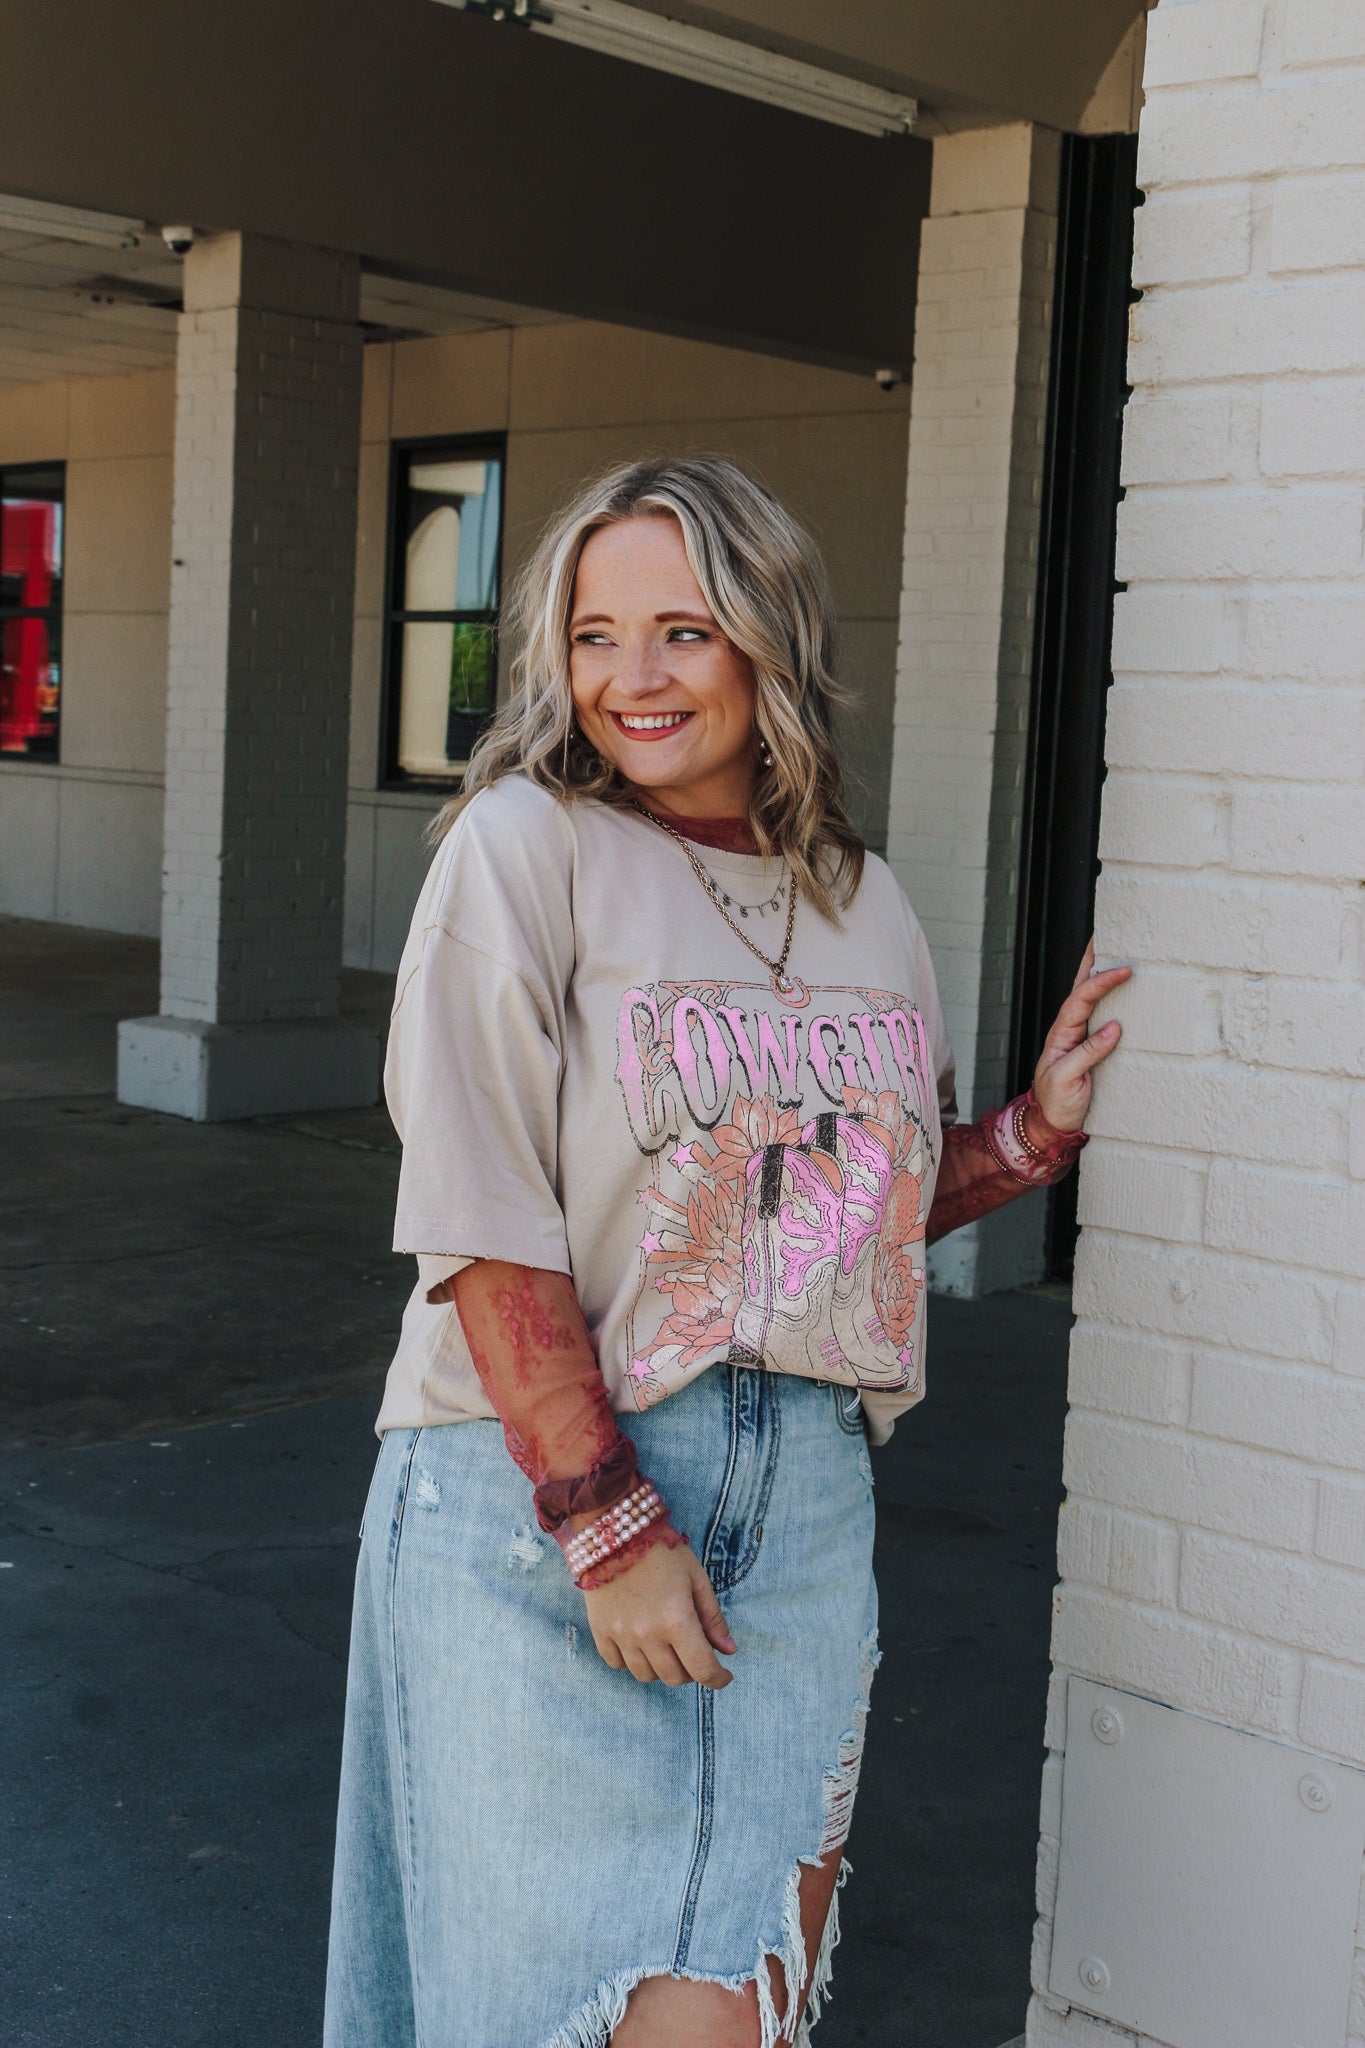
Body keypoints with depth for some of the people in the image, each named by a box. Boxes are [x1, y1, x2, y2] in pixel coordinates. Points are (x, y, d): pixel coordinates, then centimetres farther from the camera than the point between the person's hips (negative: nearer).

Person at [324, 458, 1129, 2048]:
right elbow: (489, 1231, -14)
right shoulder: (524, 848, -8)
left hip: (800, 1498, 5)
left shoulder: (867, 906, 9)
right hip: (538, 1485, -4)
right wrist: (607, 1527, -17)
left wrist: (1034, 1130, 2)